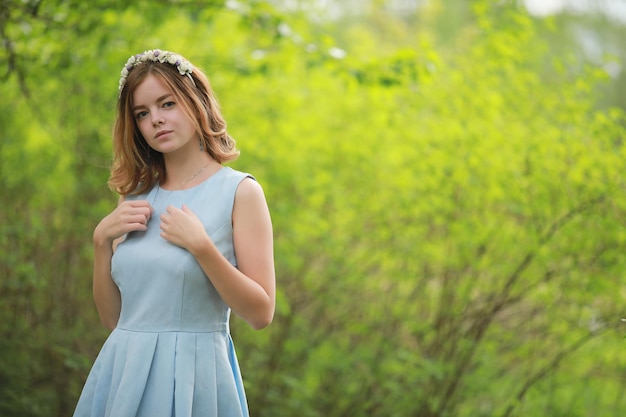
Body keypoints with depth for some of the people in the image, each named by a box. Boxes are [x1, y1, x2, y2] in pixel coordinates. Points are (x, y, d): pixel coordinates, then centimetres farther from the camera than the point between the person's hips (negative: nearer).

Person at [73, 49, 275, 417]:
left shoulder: (240, 191, -6)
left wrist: (199, 246, -19)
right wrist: (102, 240, -3)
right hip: (124, 371, 5)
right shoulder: (135, 195, 8)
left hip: (192, 372, -4)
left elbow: (261, 314, -11)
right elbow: (112, 316, 9)